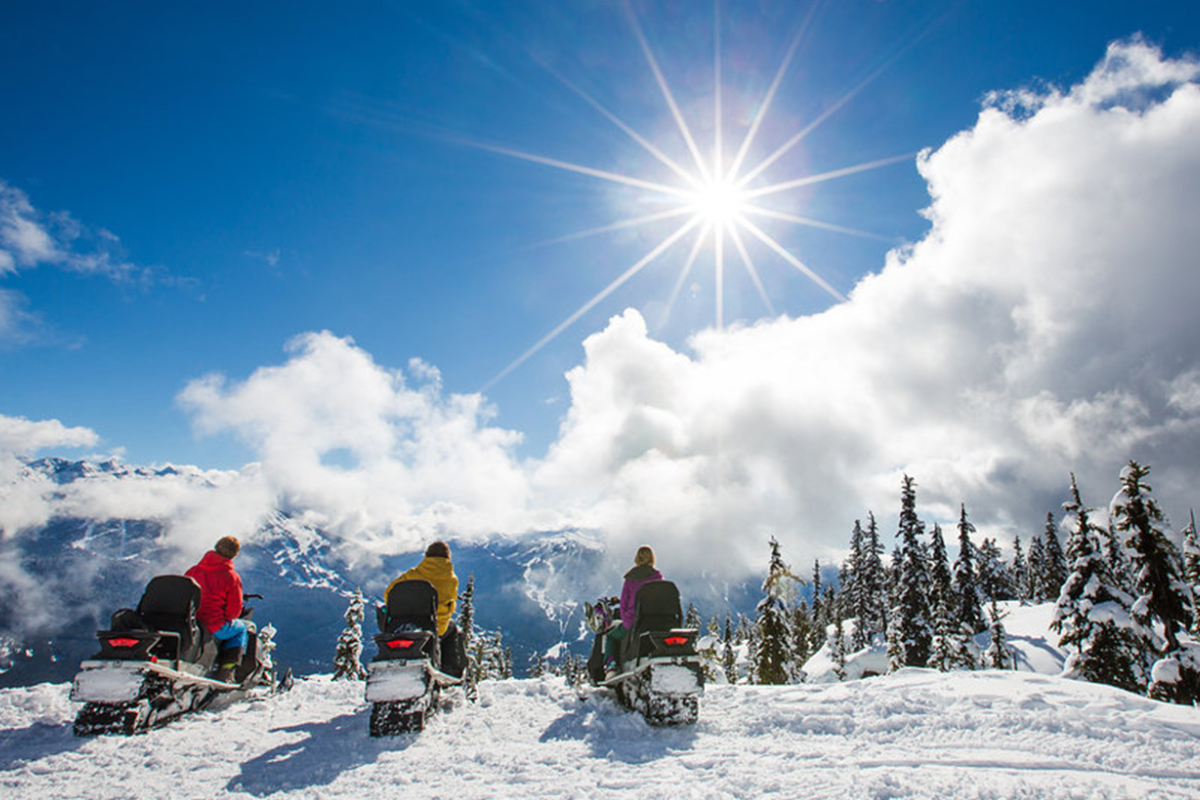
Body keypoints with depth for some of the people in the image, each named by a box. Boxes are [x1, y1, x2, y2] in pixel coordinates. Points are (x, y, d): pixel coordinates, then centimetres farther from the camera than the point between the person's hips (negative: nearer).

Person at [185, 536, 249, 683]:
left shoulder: (193, 571, 9)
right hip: (214, 627, -6)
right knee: (242, 628, 21)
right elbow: (234, 610, -6)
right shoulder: (232, 577, -6)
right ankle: (226, 671, 6)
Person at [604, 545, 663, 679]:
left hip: (633, 623, -1)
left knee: (611, 636, 25)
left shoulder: (630, 579, 0)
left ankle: (610, 664, 1)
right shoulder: (657, 577, 1)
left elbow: (623, 603, 2)